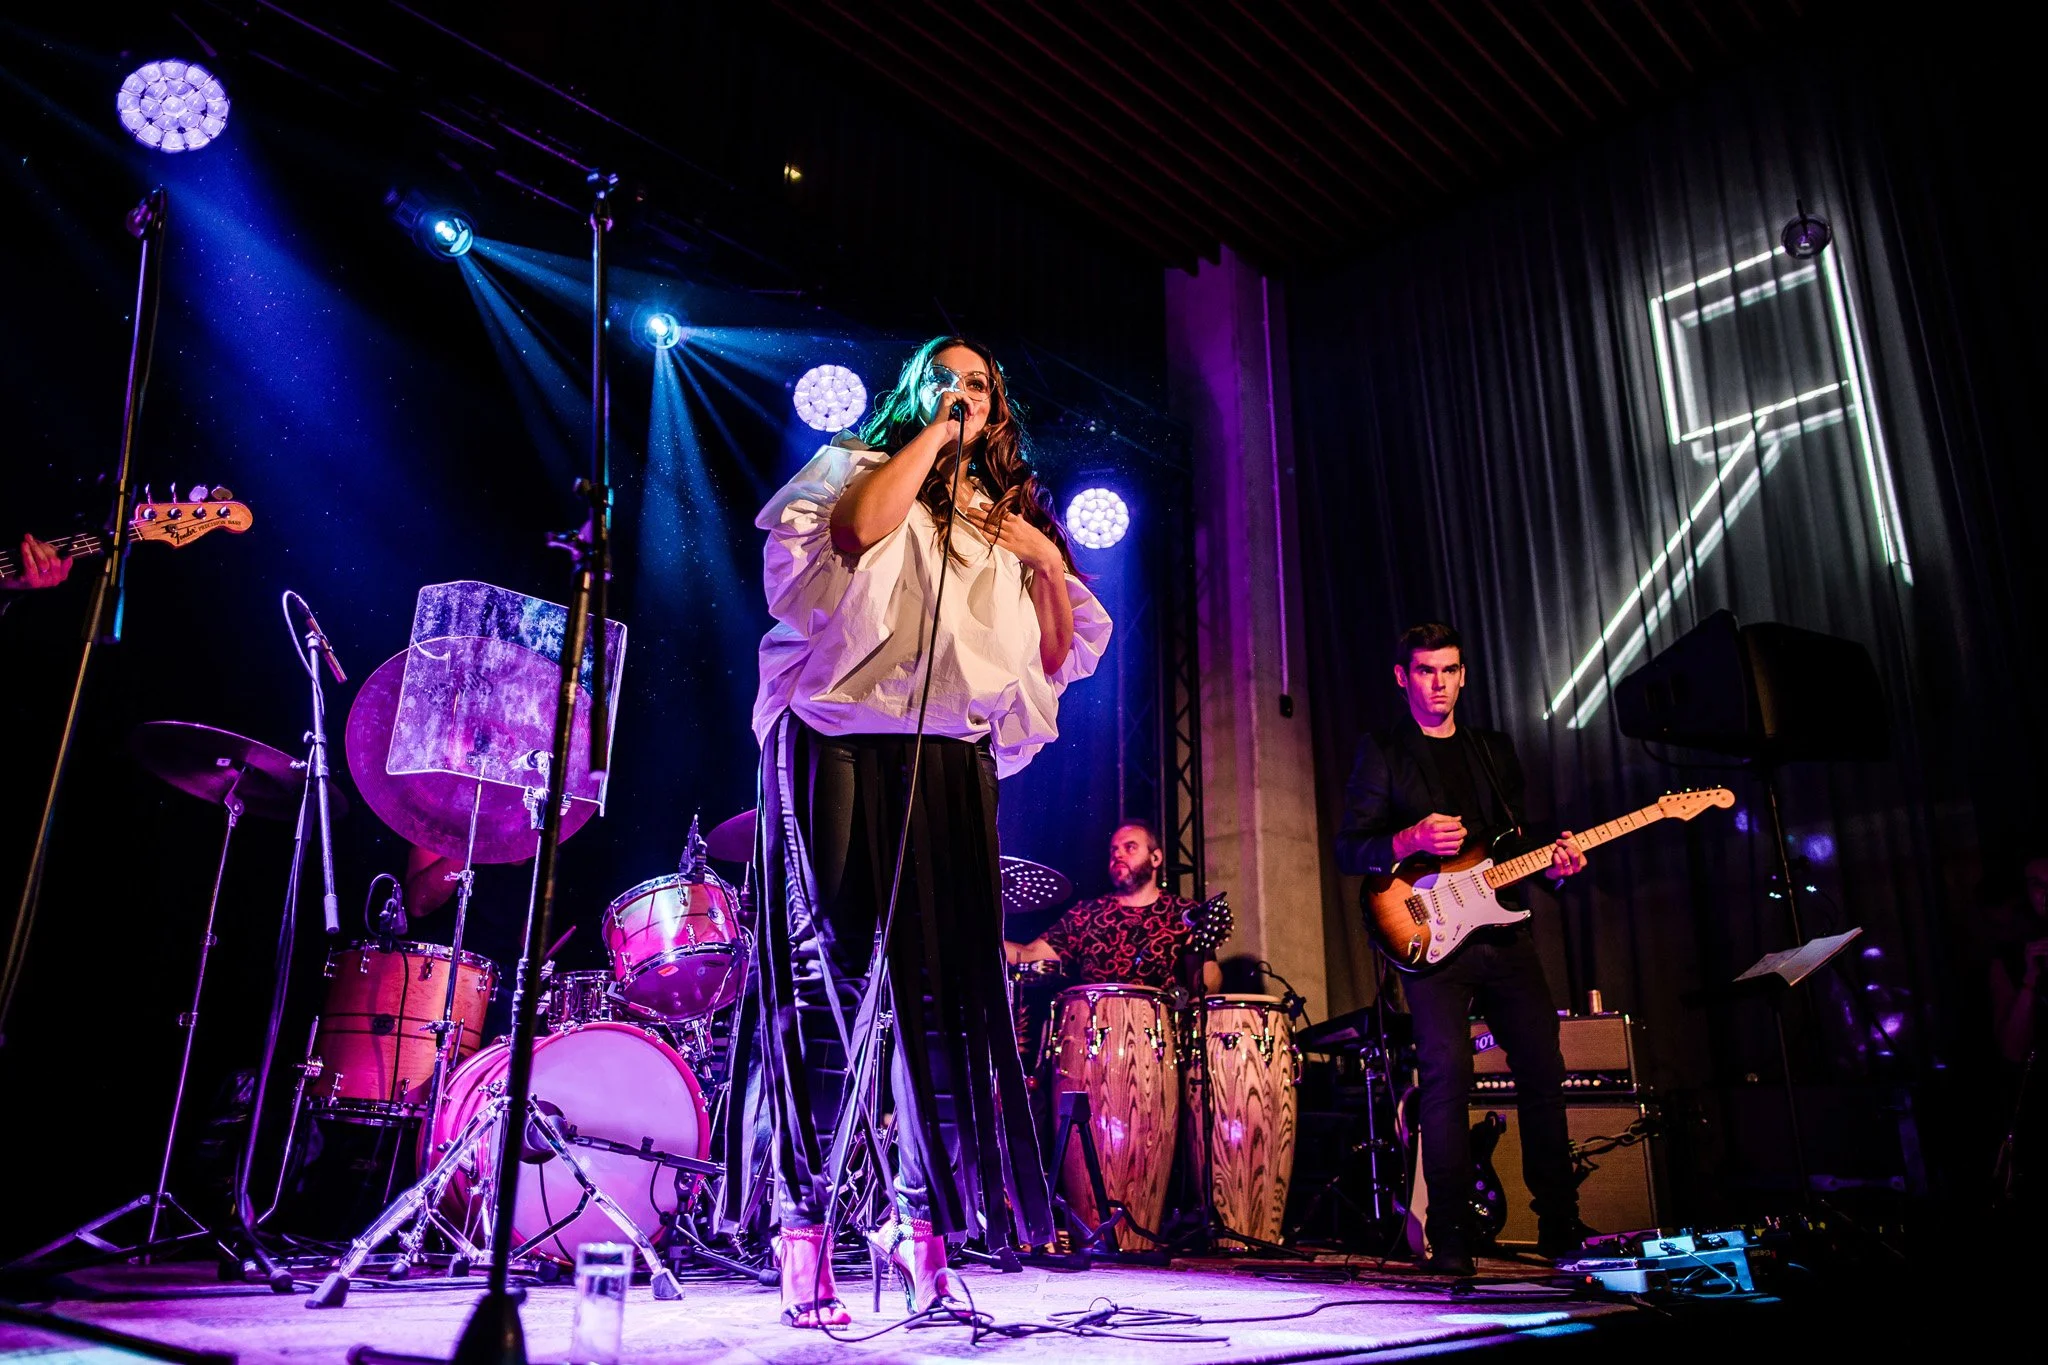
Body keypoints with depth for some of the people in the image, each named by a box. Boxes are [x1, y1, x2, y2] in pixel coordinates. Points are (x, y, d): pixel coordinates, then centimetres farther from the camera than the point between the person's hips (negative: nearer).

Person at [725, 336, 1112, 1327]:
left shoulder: (1008, 517, 25)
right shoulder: (859, 466, 13)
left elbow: (1061, 657, 20)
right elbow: (856, 530, -14)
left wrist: (1048, 562, 6)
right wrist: (929, 433, -3)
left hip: (951, 765, 5)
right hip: (841, 746, -4)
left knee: (943, 986, -1)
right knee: (830, 977, -8)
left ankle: (919, 1225, 9)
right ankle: (803, 1229, -1)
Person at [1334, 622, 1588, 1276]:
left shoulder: (1496, 749, 19)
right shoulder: (1382, 751, 4)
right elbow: (1348, 848, -3)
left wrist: (1554, 861, 1)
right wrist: (1410, 840, -20)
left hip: (1506, 933, 5)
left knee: (1543, 1070, 2)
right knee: (1447, 1073, -12)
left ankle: (1561, 1226, 15)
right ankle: (1451, 1236, -3)